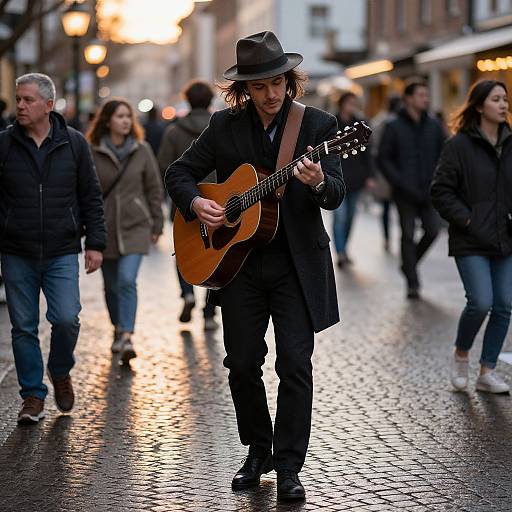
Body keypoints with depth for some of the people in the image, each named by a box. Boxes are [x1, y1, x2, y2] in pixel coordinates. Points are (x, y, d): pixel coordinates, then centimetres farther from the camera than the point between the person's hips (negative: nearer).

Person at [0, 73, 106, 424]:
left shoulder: (74, 144, 2)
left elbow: (91, 197, 6)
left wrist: (95, 243, 1)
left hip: (62, 253, -1)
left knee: (66, 319, -10)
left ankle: (60, 372, 20)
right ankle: (33, 395, 18)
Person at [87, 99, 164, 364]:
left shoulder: (142, 150, 2)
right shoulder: (92, 153, -2)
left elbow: (154, 188, 7)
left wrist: (156, 223, 5)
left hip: (135, 226, -1)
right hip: (104, 228, 1)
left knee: (127, 281, -16)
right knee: (112, 285, 11)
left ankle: (126, 337, -19)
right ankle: (118, 330, 31)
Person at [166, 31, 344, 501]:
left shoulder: (318, 124, -2)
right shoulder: (225, 126, 3)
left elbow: (336, 196, -9)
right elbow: (179, 173, 10)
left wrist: (318, 183, -32)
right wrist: (196, 203, -10)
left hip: (298, 263, -2)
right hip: (238, 263, 2)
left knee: (295, 363, -6)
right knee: (242, 363, 8)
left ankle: (289, 467, 4)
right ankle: (258, 452, 27)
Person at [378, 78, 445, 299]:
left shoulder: (433, 126, 9)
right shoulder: (394, 127, -1)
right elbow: (383, 159, -2)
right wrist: (401, 183, -12)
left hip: (428, 192, 3)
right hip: (405, 193, -3)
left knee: (433, 230, -4)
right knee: (408, 235, -1)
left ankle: (409, 263, 22)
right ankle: (412, 283, 6)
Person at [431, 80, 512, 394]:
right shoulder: (460, 145, -5)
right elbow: (441, 191, -5)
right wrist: (466, 220, -12)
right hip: (472, 241, -5)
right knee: (481, 303, -14)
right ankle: (461, 354, 14)